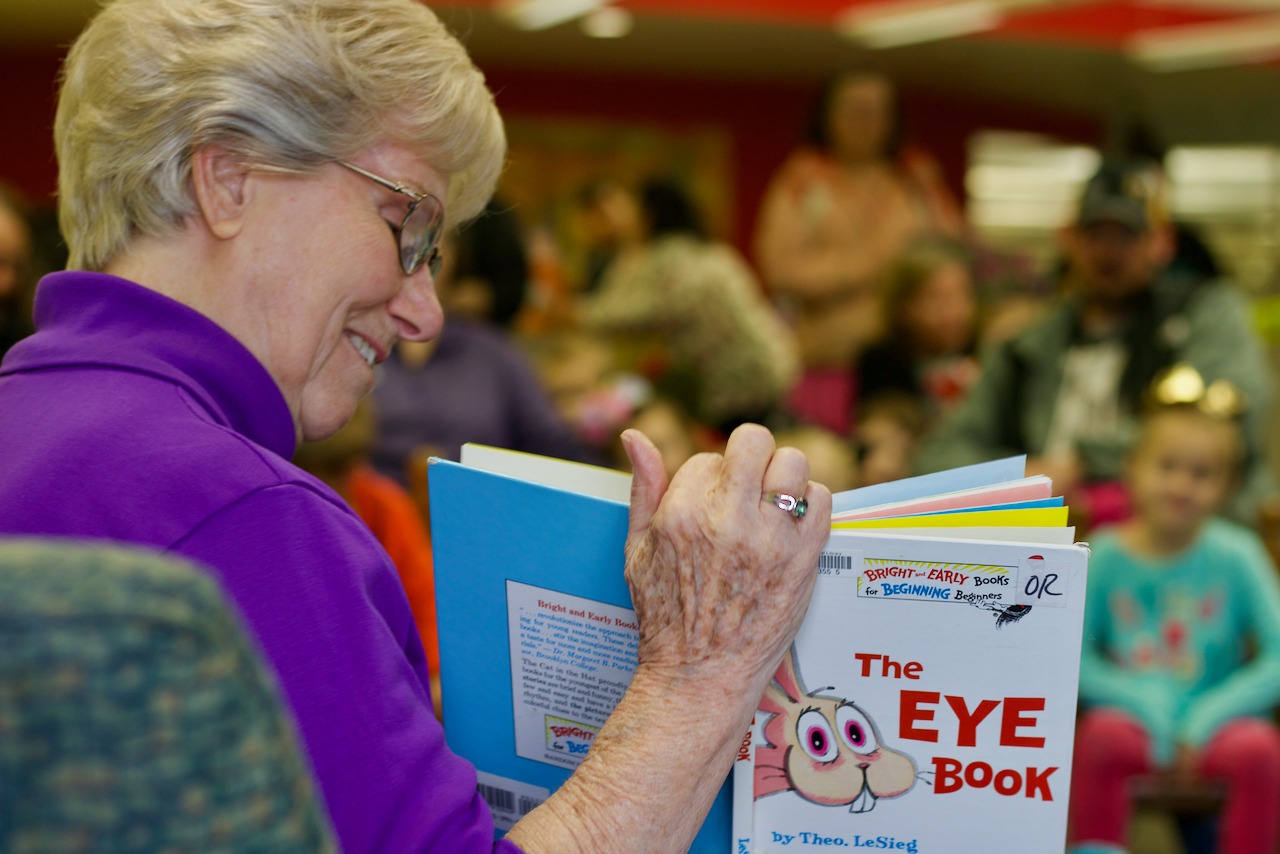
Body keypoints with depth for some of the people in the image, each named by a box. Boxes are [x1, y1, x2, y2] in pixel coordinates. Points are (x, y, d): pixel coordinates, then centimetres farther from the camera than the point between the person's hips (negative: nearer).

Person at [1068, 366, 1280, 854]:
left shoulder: (1236, 556, -3)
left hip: (1214, 716, 0)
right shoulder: (1107, 554, -2)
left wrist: (1207, 718, -13)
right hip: (1130, 711, 0)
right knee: (1103, 737, -32)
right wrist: (1146, 705, -14)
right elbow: (1073, 657, -2)